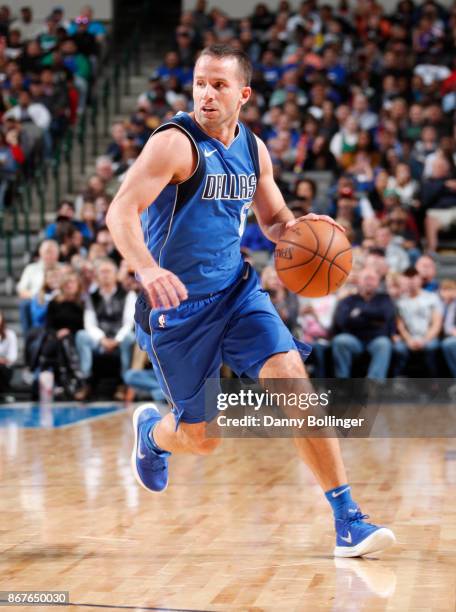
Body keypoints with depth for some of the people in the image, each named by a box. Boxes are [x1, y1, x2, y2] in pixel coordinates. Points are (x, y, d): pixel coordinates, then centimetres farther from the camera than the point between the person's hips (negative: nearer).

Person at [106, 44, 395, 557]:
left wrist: (293, 230, -6)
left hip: (237, 291, 5)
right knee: (201, 439, 3)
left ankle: (347, 523, -14)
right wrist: (146, 268, -47)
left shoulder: (253, 149, 5)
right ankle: (151, 431, 42)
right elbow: (120, 212, -26)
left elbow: (274, 218, 20)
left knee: (292, 377, -18)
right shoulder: (176, 143, -15)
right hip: (176, 304, -4)